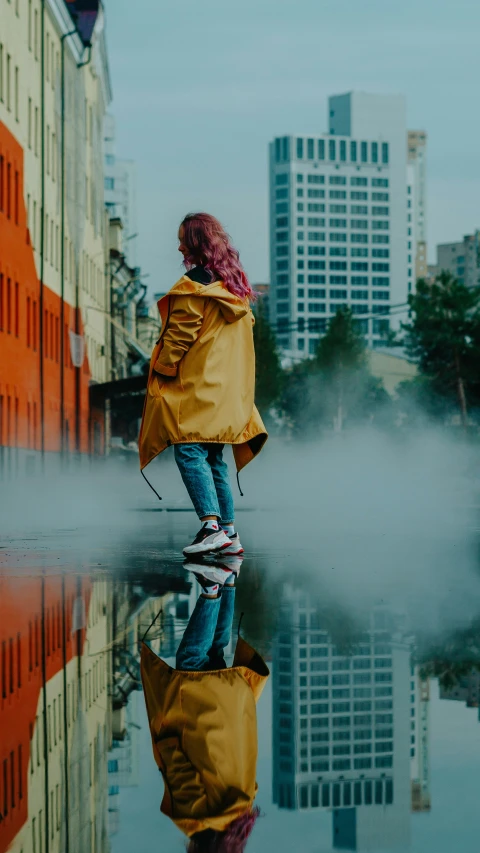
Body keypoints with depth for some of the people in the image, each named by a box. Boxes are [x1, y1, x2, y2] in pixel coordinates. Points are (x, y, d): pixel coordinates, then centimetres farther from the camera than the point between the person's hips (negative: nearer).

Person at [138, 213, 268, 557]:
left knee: (190, 451, -13)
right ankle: (228, 533, 10)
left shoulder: (194, 284, -9)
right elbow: (246, 329, 21)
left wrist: (161, 369, -3)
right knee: (214, 458, 12)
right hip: (229, 390, 9)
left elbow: (180, 334, -12)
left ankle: (211, 525, -25)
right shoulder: (236, 285, 16)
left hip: (197, 386, -8)